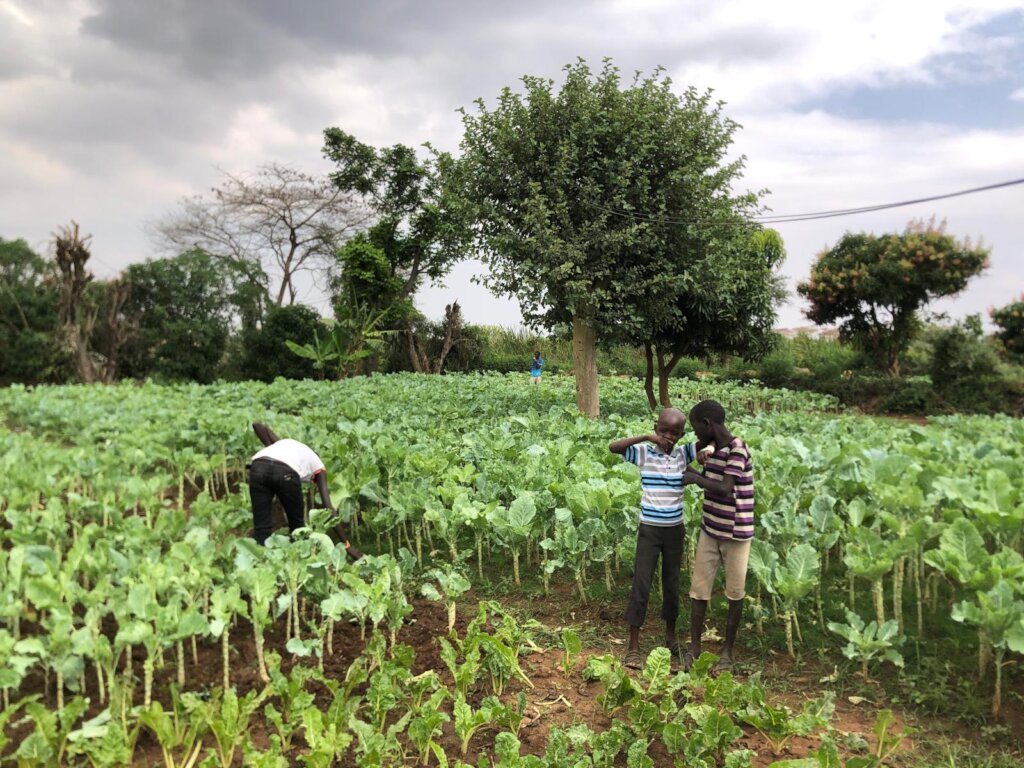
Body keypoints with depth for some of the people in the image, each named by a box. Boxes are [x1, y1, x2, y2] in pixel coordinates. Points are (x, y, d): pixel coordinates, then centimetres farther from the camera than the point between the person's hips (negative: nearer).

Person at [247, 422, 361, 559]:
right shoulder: (318, 467, 29)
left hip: (258, 467, 3)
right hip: (285, 472, -3)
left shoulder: (283, 443, 43)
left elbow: (257, 424, 29)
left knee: (261, 529, 10)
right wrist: (347, 544, 17)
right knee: (296, 524, 21)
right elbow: (328, 507, 18)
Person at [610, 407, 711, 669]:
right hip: (649, 529, -3)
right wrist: (645, 437, -26)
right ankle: (633, 647, 6)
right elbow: (613, 447, -21)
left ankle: (671, 635, 36)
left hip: (675, 530, 3)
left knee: (672, 584, 16)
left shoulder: (683, 454, -2)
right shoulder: (643, 452, -8)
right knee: (641, 585, -2)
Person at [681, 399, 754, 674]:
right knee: (699, 589, 7)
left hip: (736, 533, -7)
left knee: (734, 593, 9)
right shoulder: (715, 451, 7)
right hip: (710, 531, 7)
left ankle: (728, 651, 22)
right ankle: (694, 647, 19)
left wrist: (695, 478, -14)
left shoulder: (737, 450, -19)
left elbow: (724, 489, -26)